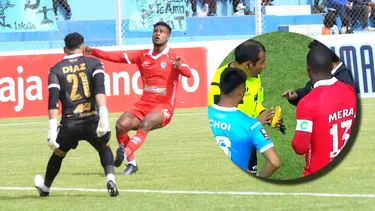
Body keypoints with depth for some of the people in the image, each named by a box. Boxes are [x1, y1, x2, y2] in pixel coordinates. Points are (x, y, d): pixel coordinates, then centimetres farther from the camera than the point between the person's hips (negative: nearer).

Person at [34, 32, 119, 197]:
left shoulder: (56, 70, 9)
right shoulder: (93, 63, 7)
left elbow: (53, 100, -3)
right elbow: (100, 89, -10)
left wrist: (52, 130, -8)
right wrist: (103, 116, -19)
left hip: (69, 123, 1)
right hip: (92, 120, -1)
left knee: (58, 154, 27)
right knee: (104, 148, 28)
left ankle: (45, 187, 45)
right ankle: (110, 179, 5)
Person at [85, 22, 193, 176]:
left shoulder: (172, 58, -3)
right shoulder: (143, 56, 10)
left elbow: (188, 73, -20)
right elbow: (117, 57, 6)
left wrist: (179, 66, -43)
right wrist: (93, 52, -2)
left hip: (164, 107, -4)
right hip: (144, 104, 4)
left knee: (144, 125, -33)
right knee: (121, 124, -18)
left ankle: (125, 153, -41)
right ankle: (131, 163, -5)